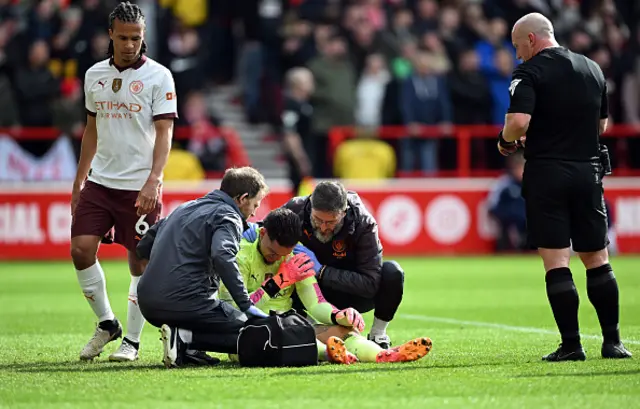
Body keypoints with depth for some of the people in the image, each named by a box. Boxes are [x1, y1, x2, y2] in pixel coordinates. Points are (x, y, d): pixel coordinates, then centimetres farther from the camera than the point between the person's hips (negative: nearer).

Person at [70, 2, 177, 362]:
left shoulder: (158, 76, -5)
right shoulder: (95, 75, 10)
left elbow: (164, 133, -10)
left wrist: (153, 181, -22)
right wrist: (78, 182, 18)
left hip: (140, 187, -4)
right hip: (99, 182, 4)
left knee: (140, 262, -1)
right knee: (81, 249, -7)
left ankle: (132, 340, 9)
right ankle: (106, 323, 12)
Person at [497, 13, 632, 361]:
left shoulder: (530, 73, -8)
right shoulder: (593, 70, 11)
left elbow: (519, 121, -21)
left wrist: (505, 142, -2)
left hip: (546, 173, -5)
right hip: (588, 171, 5)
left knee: (556, 263, -3)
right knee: (597, 260, 11)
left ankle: (571, 345, -6)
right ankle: (612, 342, 10)